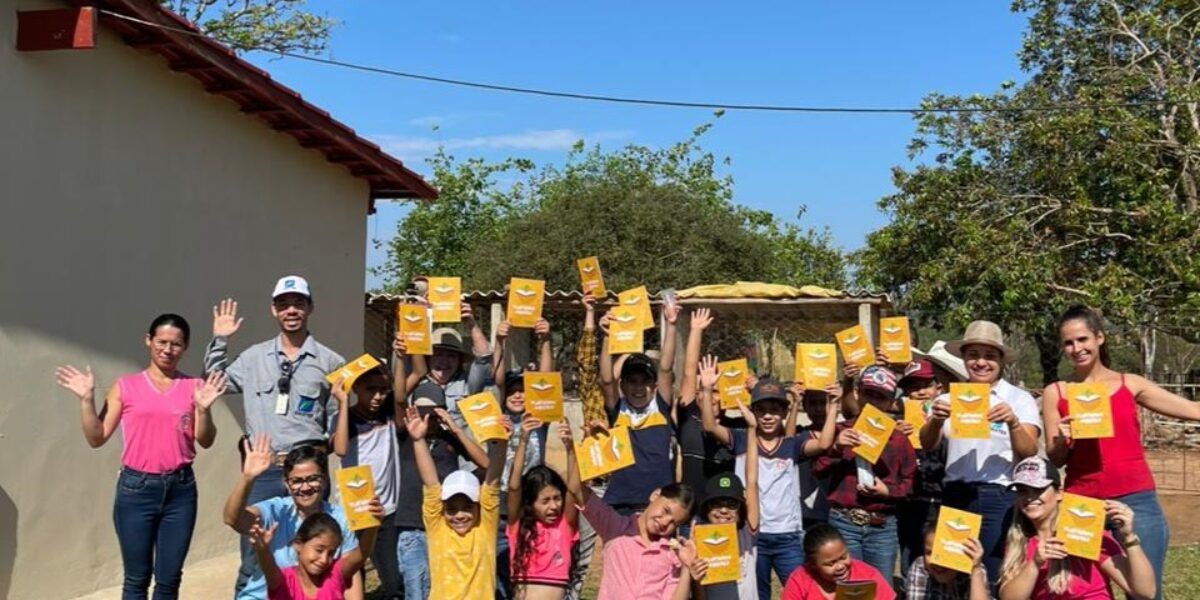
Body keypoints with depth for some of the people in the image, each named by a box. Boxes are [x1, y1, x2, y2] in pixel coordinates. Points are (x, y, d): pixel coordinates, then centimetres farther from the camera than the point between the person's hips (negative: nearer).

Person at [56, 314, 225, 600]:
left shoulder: (194, 387, 3)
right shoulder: (126, 386, 1)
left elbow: (205, 441, -1)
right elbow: (97, 438, 1)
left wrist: (203, 409, -17)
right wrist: (87, 399, -10)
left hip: (180, 489, 1)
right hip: (136, 488, -1)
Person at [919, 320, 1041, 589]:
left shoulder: (1019, 399, 3)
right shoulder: (950, 398, 10)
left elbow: (1029, 453, -5)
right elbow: (927, 444, 1)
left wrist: (1013, 423, -24)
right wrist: (936, 420, -20)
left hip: (999, 498, -3)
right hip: (954, 496, 3)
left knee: (992, 579, 0)